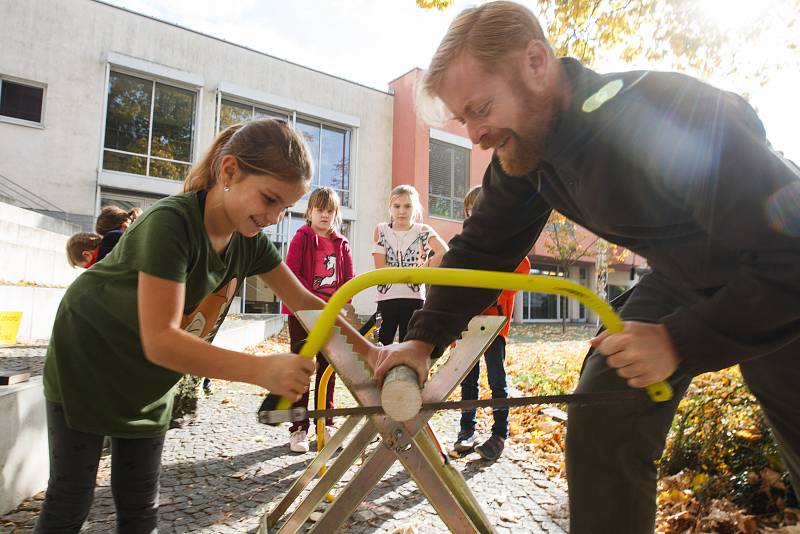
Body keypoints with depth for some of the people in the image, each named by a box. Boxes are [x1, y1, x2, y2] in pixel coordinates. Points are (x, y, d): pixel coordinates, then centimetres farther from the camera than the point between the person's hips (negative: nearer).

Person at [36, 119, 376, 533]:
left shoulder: (250, 239, -12)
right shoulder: (171, 222, -32)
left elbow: (304, 301, -6)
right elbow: (159, 340, -38)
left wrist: (367, 350, -15)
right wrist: (260, 369, -49)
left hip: (150, 382, 6)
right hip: (86, 369, -5)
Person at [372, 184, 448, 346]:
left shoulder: (423, 230, 2)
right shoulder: (381, 230, 5)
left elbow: (443, 253, -16)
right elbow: (380, 267, -4)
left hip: (414, 298, -1)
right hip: (386, 298, 1)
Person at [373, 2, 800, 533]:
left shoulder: (675, 111, -35)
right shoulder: (521, 147, -13)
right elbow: (482, 249, -7)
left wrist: (681, 342, -31)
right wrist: (423, 338, -14)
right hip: (683, 280, 5)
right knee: (599, 426, -6)